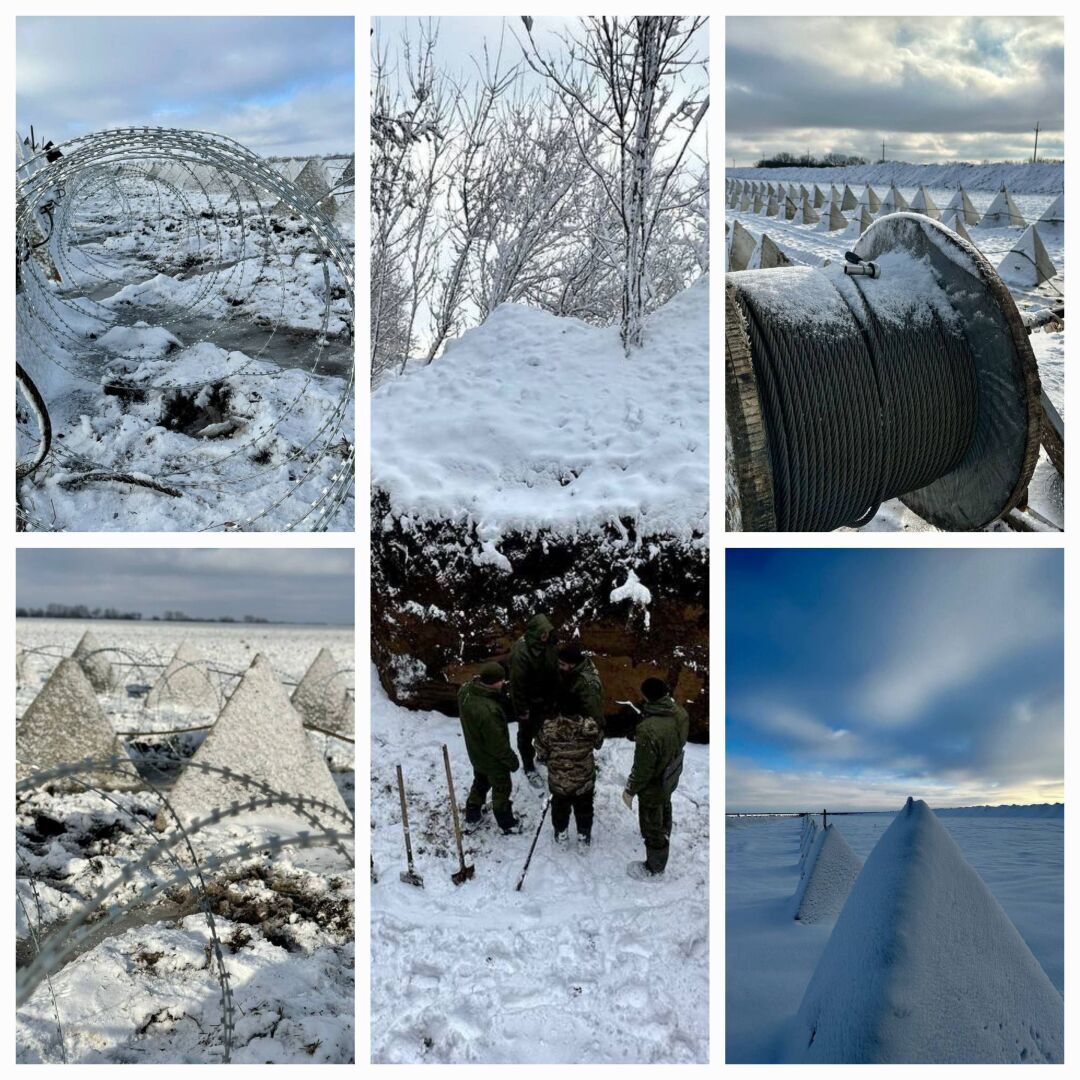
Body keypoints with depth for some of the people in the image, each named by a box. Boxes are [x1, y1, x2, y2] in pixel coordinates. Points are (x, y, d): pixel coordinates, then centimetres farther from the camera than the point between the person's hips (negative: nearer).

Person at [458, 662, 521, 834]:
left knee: (480, 783, 30)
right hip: (493, 760, -7)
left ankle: (471, 819, 47)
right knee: (501, 789, 19)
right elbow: (498, 743, -29)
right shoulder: (488, 711, -43)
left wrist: (500, 692, -17)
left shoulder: (465, 691, -18)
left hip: (476, 754, 7)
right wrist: (511, 759, -13)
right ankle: (507, 823, 41)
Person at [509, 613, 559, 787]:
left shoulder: (548, 645, -9)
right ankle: (529, 768, 29)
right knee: (526, 734, 13)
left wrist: (554, 697, 9)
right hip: (528, 701, -6)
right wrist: (521, 709, -19)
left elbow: (554, 672, 4)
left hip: (545, 698, 6)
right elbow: (517, 682, -25)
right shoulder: (521, 651, -31)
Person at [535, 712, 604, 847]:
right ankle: (584, 837, 41)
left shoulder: (548, 727, -27)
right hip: (584, 780, 0)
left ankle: (560, 835, 46)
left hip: (558, 781, 0)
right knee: (584, 809, 26)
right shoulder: (591, 726, -26)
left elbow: (541, 753, -11)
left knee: (560, 808, 27)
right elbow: (598, 743, -4)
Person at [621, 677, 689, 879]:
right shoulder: (680, 713, -20)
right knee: (664, 810, 35)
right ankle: (663, 838, 63)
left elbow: (642, 768, -29)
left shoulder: (649, 730, -43)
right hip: (671, 776, 7)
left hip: (654, 786, -7)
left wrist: (630, 790, -12)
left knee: (652, 824, 17)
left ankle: (654, 868, 38)